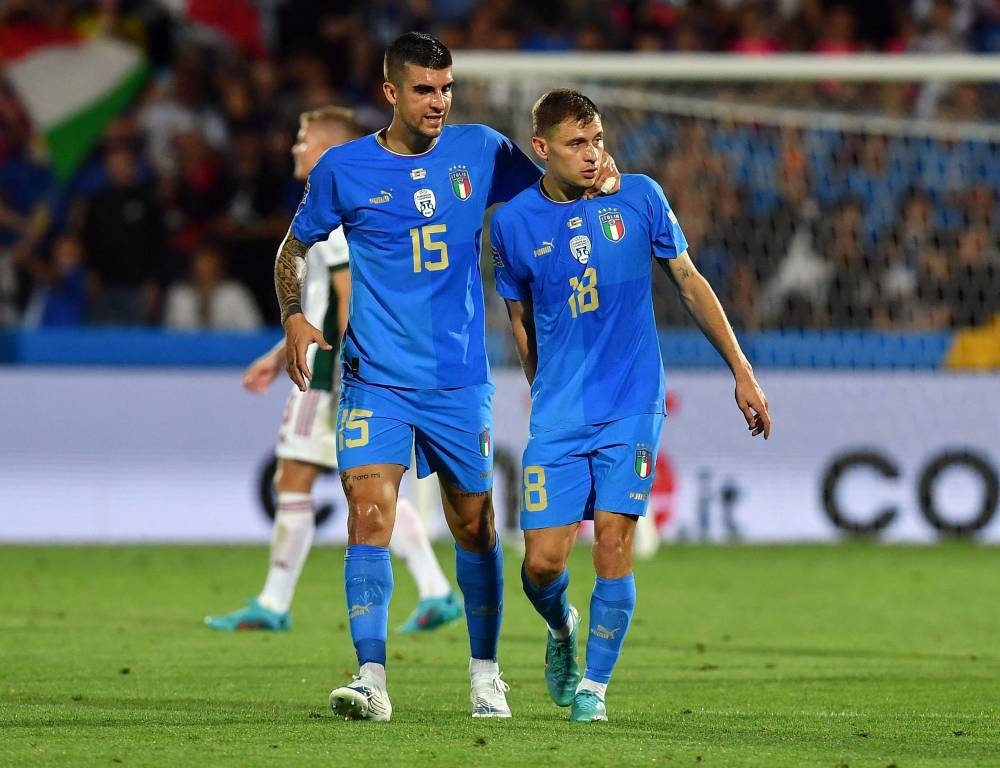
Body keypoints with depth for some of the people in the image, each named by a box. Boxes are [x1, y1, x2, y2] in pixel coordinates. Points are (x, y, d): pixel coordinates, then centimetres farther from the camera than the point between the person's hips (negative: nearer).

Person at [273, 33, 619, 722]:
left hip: (461, 380, 2)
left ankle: (486, 674, 26)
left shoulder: (481, 151, 2)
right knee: (369, 514, -17)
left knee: (475, 529, 9)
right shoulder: (344, 168, -1)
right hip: (375, 379, -2)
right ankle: (372, 679, -17)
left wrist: (598, 176, -10)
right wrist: (294, 316, -5)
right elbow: (295, 248, 11)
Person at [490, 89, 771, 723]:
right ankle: (561, 629, 29)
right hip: (557, 418, 1)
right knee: (543, 561, -5)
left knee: (613, 546, -9)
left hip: (632, 407, -1)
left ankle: (594, 685, 6)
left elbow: (691, 283, 8)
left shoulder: (640, 197, -2)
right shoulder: (514, 222, -1)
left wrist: (742, 373, 8)